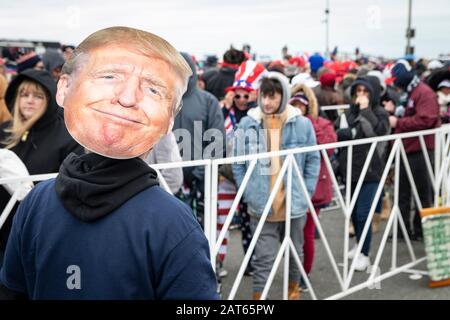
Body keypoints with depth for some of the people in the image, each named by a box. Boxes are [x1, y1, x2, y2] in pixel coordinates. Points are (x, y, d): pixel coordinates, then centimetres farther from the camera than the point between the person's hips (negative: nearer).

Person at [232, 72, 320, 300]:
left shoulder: (302, 124, -7)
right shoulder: (248, 124, -7)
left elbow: (313, 161, 1)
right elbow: (238, 164, -1)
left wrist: (305, 193, -3)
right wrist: (249, 195, -5)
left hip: (294, 204, 2)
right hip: (262, 206, -1)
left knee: (295, 252, 21)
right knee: (264, 258, 2)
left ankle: (293, 289, 44)